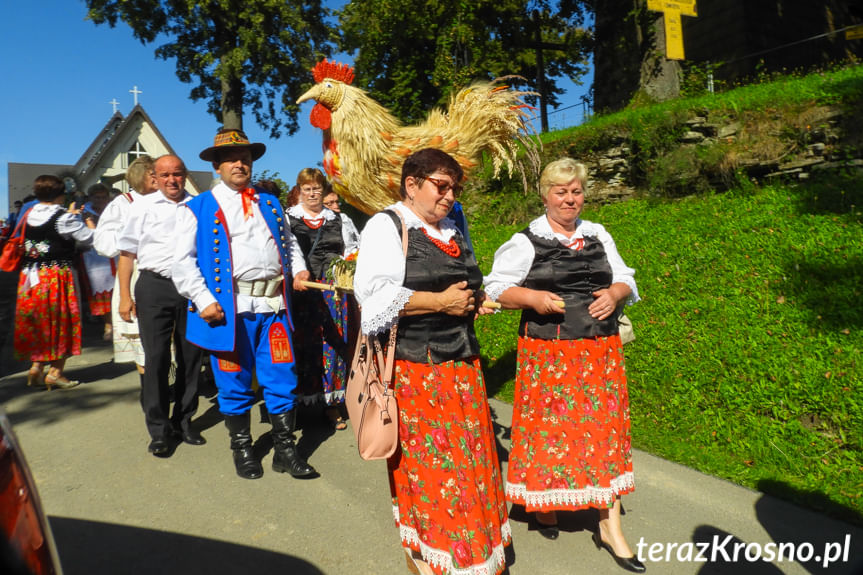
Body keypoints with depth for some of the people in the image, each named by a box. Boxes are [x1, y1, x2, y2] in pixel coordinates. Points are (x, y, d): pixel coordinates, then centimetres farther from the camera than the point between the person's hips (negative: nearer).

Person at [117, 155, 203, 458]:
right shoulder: (143, 206, 6)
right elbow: (127, 252, 7)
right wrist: (125, 295, 1)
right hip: (154, 287, -1)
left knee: (190, 357, 8)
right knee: (156, 358, -2)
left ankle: (184, 420, 23)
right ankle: (159, 429, 9)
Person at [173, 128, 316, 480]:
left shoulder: (270, 204, 18)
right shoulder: (199, 209, 4)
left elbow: (289, 242, 28)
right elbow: (184, 261, -2)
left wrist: (298, 268, 9)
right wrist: (203, 300, -11)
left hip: (273, 305, 3)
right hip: (229, 309, -3)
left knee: (282, 380, 5)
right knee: (235, 384, 8)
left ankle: (285, 449, 19)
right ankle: (242, 449, 27)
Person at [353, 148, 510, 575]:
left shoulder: (450, 232, 18)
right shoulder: (386, 226, -6)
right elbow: (375, 293, -21)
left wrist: (473, 301, 9)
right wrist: (441, 303, -16)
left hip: (462, 364, 8)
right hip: (415, 369, -7)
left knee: (471, 459, 13)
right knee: (425, 463, 1)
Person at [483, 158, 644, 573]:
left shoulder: (598, 235, 11)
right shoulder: (526, 241, -1)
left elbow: (625, 280, 16)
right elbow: (495, 288, -2)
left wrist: (615, 293, -6)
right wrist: (532, 298, -18)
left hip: (600, 351, 4)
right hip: (547, 352, -3)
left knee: (605, 430, 5)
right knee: (549, 429, 6)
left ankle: (609, 526, 18)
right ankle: (545, 503, 33)